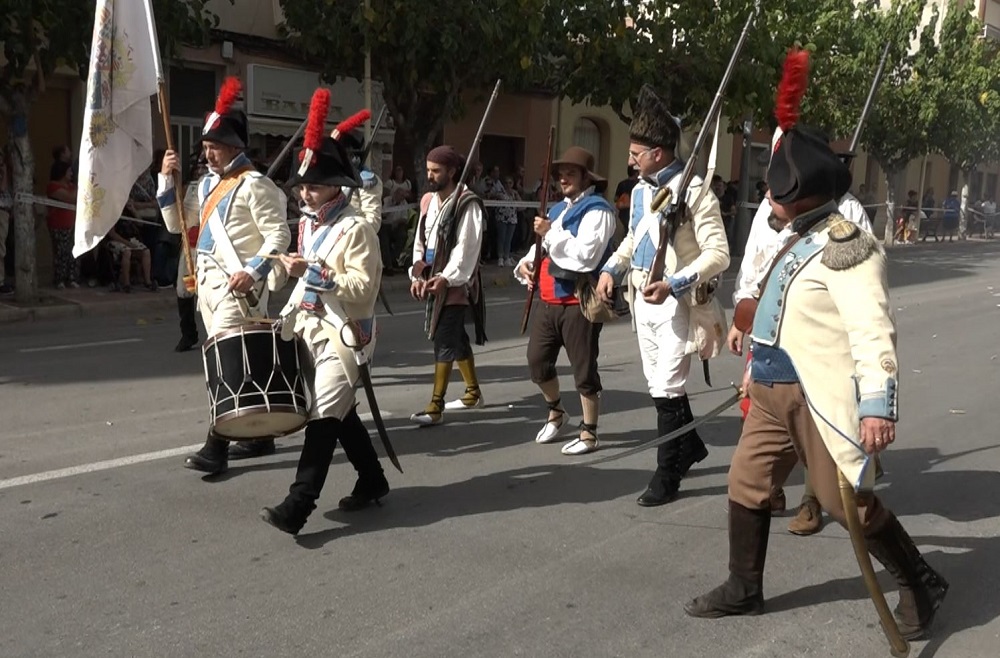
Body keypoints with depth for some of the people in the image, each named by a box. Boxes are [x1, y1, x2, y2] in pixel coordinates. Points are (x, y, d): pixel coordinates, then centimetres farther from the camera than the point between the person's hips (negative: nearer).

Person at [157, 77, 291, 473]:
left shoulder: (254, 185, -9)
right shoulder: (208, 184, 16)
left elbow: (279, 235, -14)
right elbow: (176, 224, 20)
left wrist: (253, 272, -25)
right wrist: (167, 180, 10)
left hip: (238, 285, -9)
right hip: (208, 282, 9)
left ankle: (216, 448, -13)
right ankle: (258, 436, 23)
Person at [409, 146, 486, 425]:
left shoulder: (467, 203, -13)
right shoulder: (428, 200, 11)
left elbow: (467, 247, -18)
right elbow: (420, 240, 14)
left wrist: (447, 277, -22)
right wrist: (417, 274, 3)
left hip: (454, 284, -8)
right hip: (433, 281, 8)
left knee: (444, 340, -10)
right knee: (456, 337, 18)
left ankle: (436, 406, -6)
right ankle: (473, 392, 32)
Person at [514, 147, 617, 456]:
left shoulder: (597, 210, -11)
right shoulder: (558, 209, 18)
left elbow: (586, 256, -23)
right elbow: (542, 246, 25)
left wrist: (551, 233, -19)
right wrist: (526, 264, 3)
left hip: (579, 303, -9)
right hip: (550, 301, 9)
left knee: (583, 370, 0)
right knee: (537, 361, 14)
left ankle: (588, 433, 12)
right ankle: (556, 413, 37)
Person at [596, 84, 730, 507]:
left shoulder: (694, 191, -15)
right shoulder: (640, 190, 10)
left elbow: (718, 254, -18)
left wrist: (674, 284, -27)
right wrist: (612, 269, 6)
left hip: (675, 301, -8)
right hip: (642, 299, 8)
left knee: (667, 387, -5)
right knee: (657, 383, 16)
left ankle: (667, 475, 7)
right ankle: (690, 446, 37)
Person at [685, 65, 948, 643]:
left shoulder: (846, 247, -18)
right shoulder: (800, 242, 13)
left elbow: (874, 332, -25)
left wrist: (877, 404, -32)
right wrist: (758, 366, 29)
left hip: (819, 396, -9)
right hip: (773, 393, 9)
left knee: (848, 501, 0)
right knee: (747, 487, 12)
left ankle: (923, 585, 22)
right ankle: (744, 590, 27)